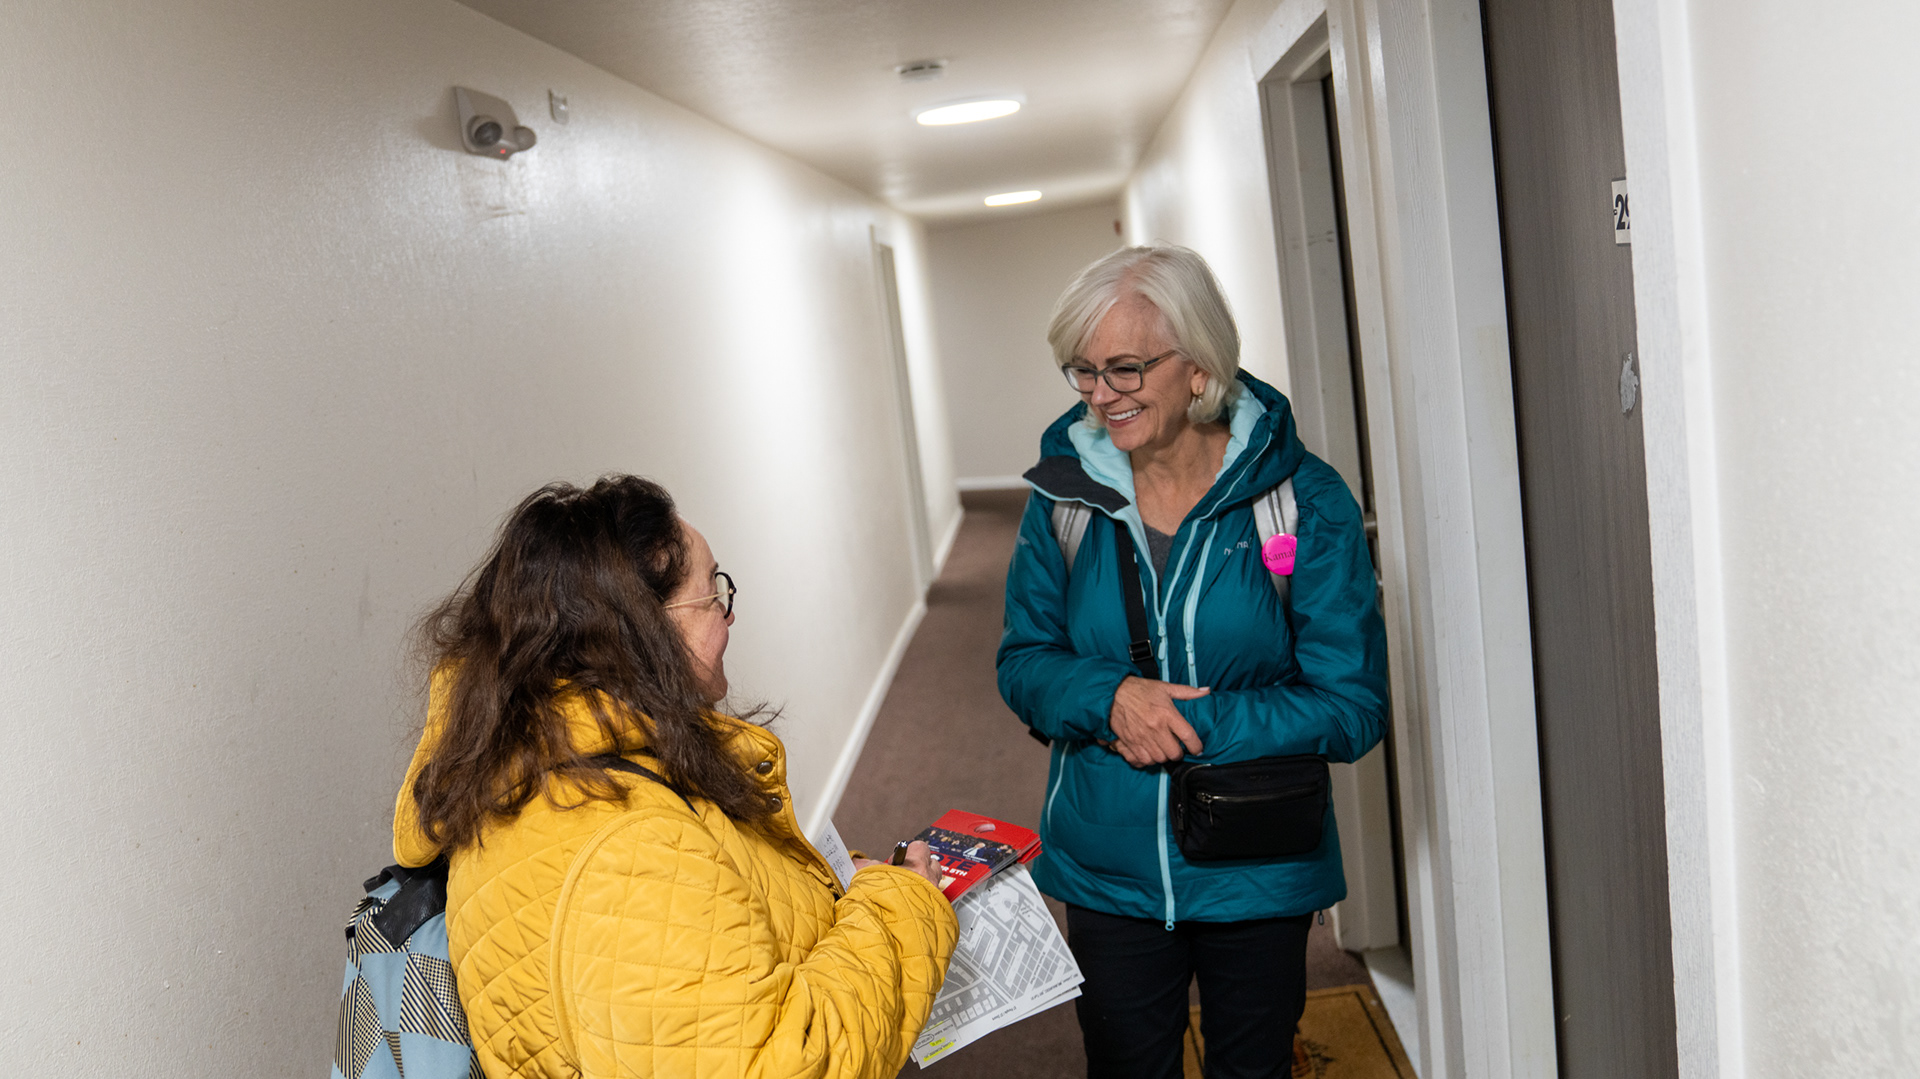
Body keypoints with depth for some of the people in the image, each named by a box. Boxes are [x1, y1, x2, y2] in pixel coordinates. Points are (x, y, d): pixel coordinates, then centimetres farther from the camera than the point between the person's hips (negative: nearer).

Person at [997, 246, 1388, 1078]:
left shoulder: (1305, 501, -13)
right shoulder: (1065, 495, -5)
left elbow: (1351, 706, -13)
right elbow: (1023, 663, 1)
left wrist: (1193, 724, -22)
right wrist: (1111, 697, -20)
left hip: (1256, 875, -1)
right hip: (1106, 875, 2)